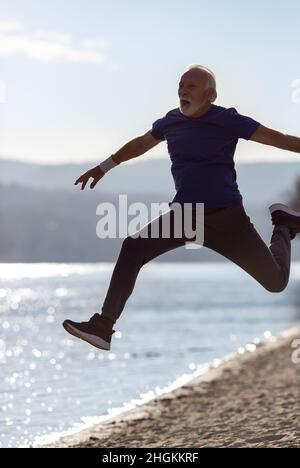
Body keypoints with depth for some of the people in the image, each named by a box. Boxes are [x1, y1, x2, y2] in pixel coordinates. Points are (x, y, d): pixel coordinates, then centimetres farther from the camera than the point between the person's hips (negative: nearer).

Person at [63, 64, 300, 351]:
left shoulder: (227, 120, -9)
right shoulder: (171, 121, 7)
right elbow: (140, 144, 26)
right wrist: (104, 167, 35)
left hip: (227, 218, -4)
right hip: (184, 216, 4)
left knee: (276, 282, 3)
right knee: (133, 248, -20)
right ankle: (103, 327, -19)